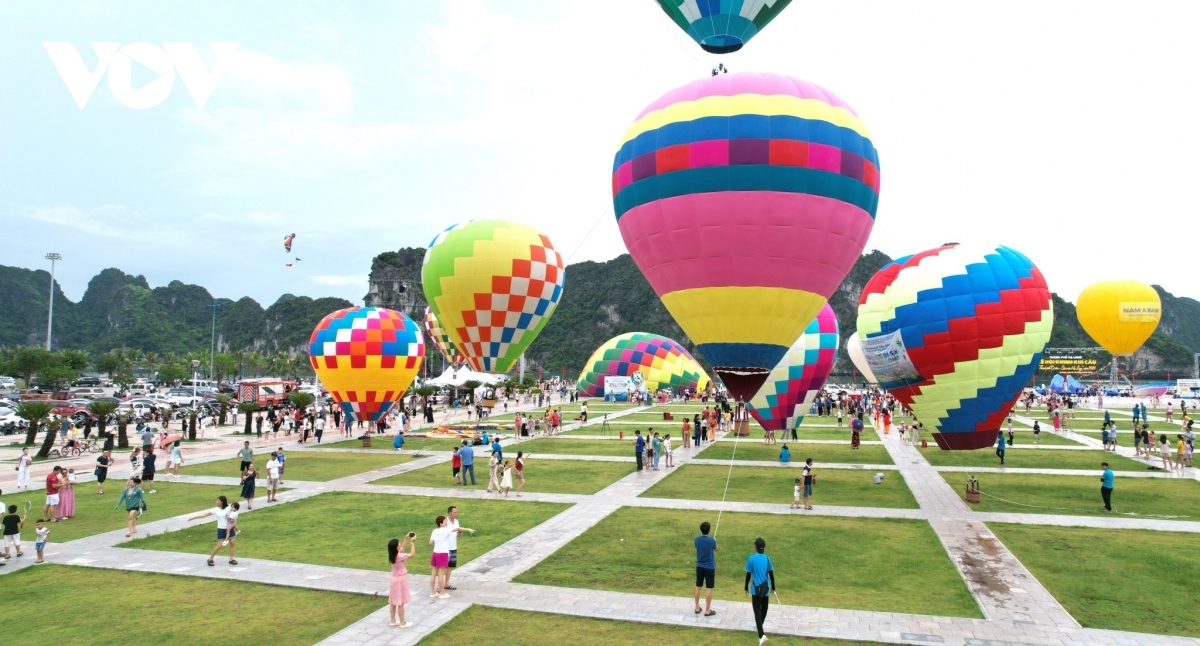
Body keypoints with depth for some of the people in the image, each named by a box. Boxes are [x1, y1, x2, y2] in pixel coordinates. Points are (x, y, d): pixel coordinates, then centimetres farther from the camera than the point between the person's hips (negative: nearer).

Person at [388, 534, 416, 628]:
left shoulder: (393, 555, -1)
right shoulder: (399, 556, -26)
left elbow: (402, 548, 17)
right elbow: (412, 554, -21)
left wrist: (407, 538, 10)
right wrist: (412, 542, -15)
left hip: (395, 580, 9)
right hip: (400, 580, -9)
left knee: (393, 602, 16)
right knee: (400, 603, 1)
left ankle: (392, 621, 26)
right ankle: (402, 623, 10)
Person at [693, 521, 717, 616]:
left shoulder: (696, 539, -6)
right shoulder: (711, 540, -17)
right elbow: (716, 549, 4)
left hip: (699, 567, 4)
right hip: (709, 568, -4)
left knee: (698, 587, 15)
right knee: (709, 588, 4)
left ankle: (697, 608, 24)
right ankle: (707, 610, 9)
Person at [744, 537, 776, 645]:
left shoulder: (751, 559, -12)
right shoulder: (767, 559, -2)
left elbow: (748, 575, -8)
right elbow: (771, 574, 5)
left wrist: (746, 587, 7)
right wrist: (773, 587, 19)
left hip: (756, 589, -4)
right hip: (766, 588, 4)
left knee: (757, 610, -4)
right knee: (764, 609, 23)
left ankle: (762, 635, -18)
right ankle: (759, 625, 46)